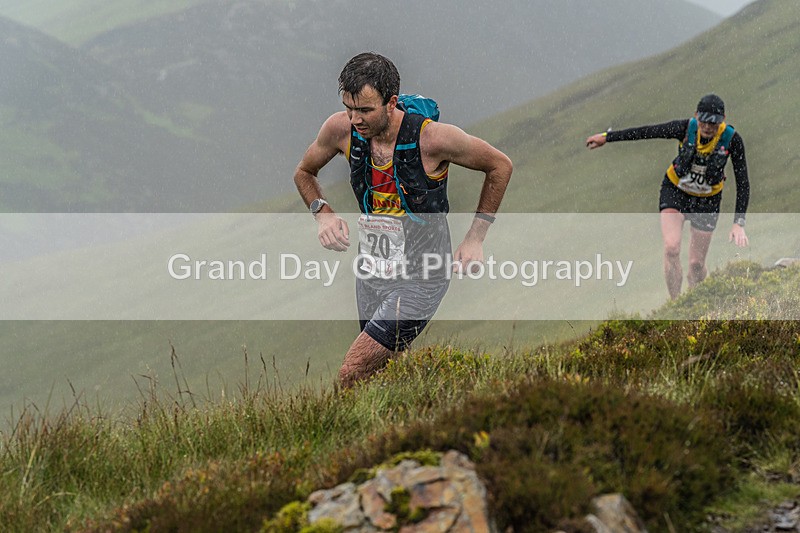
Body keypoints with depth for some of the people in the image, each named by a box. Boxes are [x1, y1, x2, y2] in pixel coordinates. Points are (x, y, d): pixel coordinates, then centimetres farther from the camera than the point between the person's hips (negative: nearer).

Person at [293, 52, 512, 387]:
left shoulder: (433, 138, -23)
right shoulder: (341, 129, -11)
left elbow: (500, 166, -6)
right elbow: (304, 173, 11)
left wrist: (475, 238, -6)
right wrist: (322, 213, -9)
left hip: (421, 280, -6)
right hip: (370, 273, 6)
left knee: (351, 378, -17)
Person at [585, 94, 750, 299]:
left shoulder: (732, 140, -25)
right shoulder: (686, 128, -24)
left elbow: (743, 183, -19)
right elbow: (646, 132, -11)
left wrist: (739, 223, -25)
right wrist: (607, 137, -3)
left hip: (707, 201, 0)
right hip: (675, 190, 0)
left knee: (696, 265, 2)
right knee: (671, 248, -21)